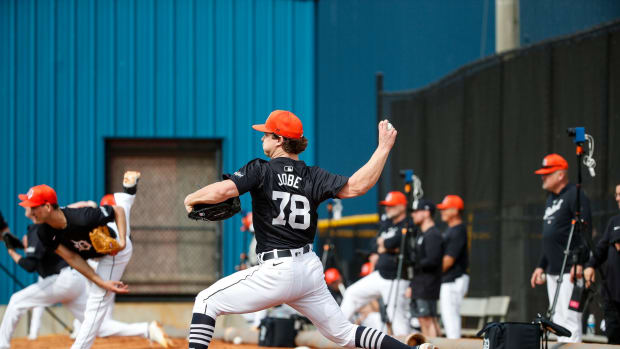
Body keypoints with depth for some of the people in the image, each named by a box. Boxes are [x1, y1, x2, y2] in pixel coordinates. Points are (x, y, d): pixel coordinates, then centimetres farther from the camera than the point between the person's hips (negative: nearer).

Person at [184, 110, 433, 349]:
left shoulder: (261, 170, -6)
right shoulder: (313, 177, 5)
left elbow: (222, 191, -19)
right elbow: (357, 185, -5)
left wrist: (191, 199, 0)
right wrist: (383, 147, 5)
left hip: (277, 272, -6)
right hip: (311, 269, 6)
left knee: (207, 301, 6)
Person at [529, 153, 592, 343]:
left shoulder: (575, 196, -9)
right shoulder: (551, 199, 21)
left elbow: (585, 232, -16)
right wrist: (541, 266, 24)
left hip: (570, 271, -10)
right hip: (553, 271, 10)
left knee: (569, 317, -14)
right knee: (558, 319, 8)